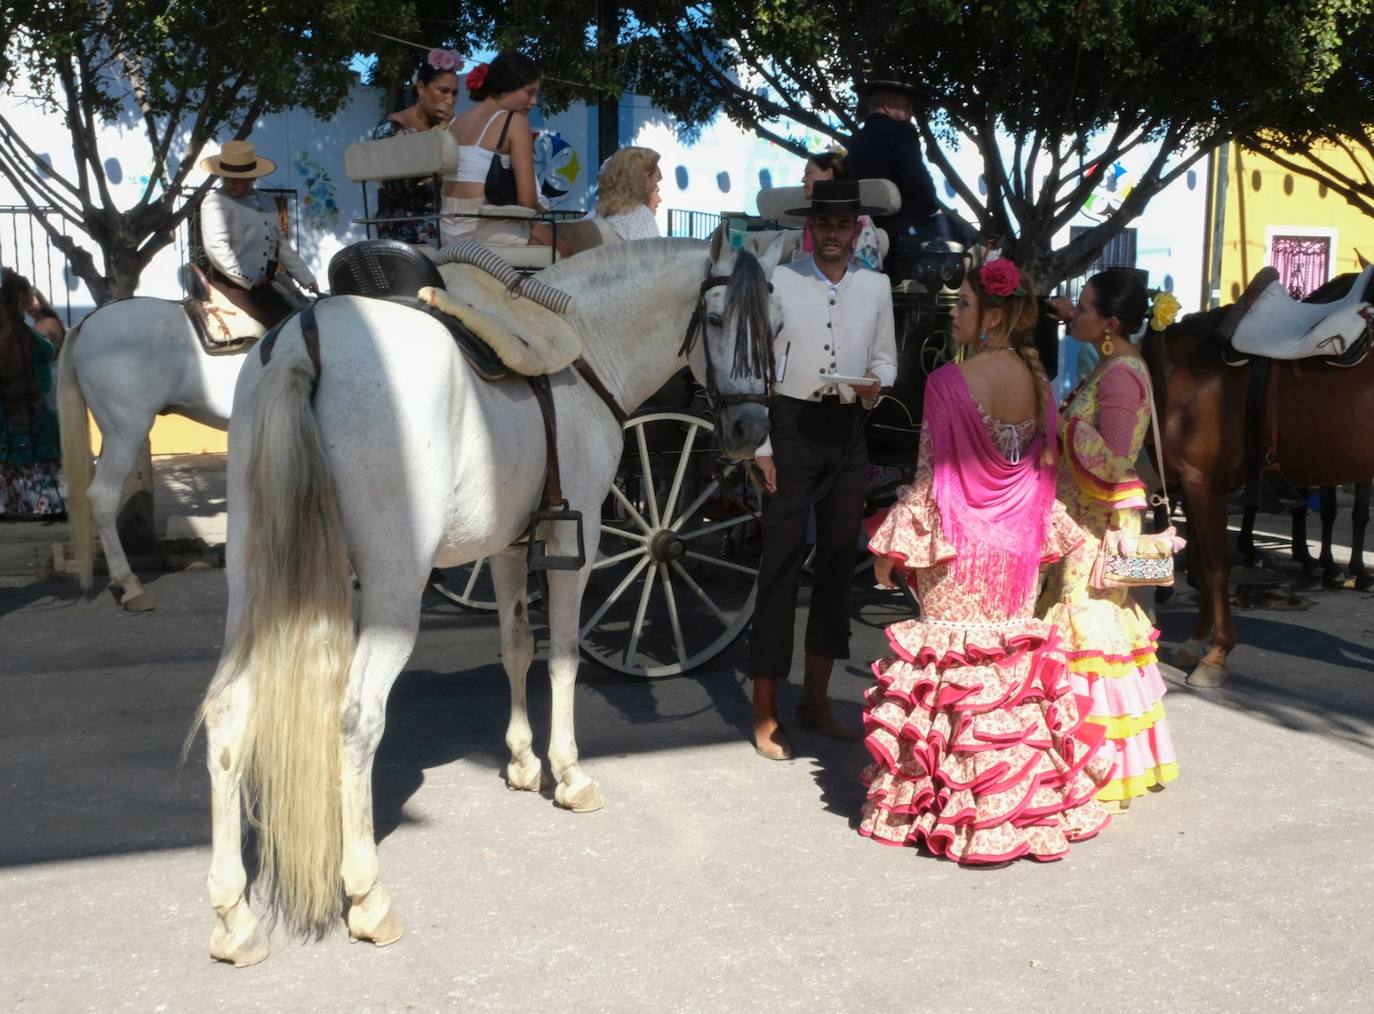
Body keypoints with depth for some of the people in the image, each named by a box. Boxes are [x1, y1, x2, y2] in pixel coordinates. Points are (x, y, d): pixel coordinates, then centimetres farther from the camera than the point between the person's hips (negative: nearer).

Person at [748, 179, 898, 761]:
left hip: (849, 431, 5)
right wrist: (760, 445, -10)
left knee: (838, 562, 11)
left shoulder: (876, 287, 8)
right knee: (780, 566, -3)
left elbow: (886, 357, 13)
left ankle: (816, 698, 26)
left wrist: (876, 383, -10)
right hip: (792, 425, -4)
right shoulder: (780, 281, -4)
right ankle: (765, 711, 6)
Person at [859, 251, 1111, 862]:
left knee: (952, 658, 5)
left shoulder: (950, 382, -15)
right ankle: (1023, 791, 25)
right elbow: (1045, 471, 8)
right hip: (1017, 550, 6)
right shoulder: (1036, 381, 3)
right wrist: (1041, 534, 19)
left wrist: (893, 546, -6)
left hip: (959, 544, -5)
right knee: (1008, 660, 15)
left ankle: (950, 798, 14)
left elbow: (933, 474, -14)